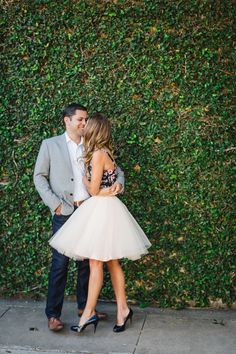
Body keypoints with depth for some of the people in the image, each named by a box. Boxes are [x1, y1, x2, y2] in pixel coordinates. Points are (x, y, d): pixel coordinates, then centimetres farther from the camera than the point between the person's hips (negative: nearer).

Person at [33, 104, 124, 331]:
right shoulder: (50, 145, 5)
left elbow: (114, 169, 13)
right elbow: (39, 176, 3)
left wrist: (118, 182, -10)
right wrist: (54, 203, -8)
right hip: (65, 212, -3)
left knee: (87, 261, 11)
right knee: (60, 263, -4)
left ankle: (84, 306, 25)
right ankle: (53, 314, 6)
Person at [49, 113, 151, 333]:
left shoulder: (97, 154, -14)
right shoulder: (105, 152, 13)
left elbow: (94, 190, -12)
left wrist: (84, 179, 5)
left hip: (101, 210, -9)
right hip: (104, 209, 9)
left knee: (95, 263, -3)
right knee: (112, 262, 11)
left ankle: (89, 313, 5)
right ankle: (122, 309, 17)